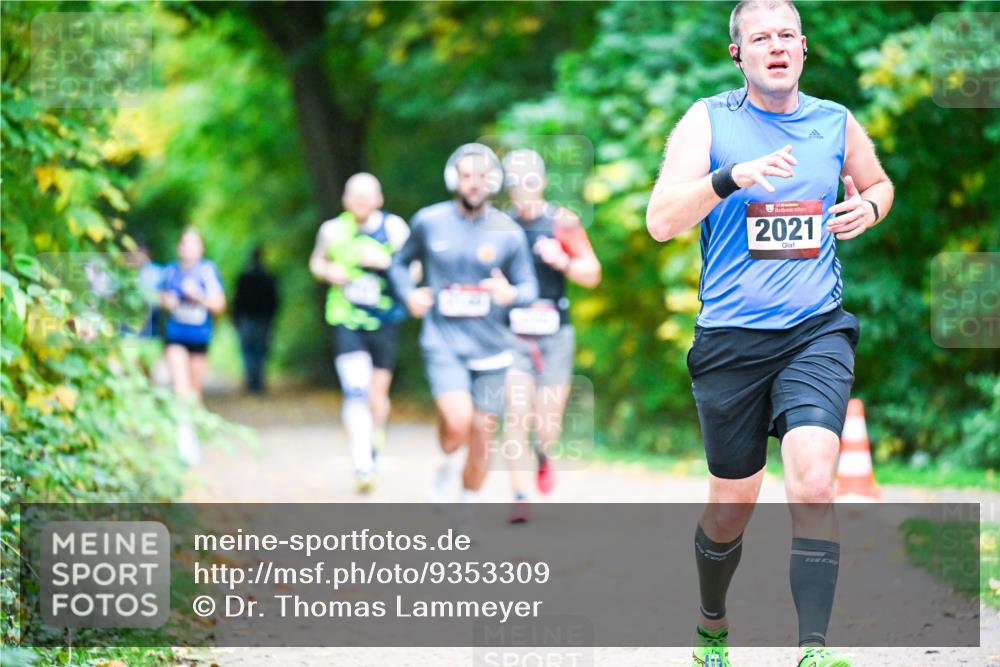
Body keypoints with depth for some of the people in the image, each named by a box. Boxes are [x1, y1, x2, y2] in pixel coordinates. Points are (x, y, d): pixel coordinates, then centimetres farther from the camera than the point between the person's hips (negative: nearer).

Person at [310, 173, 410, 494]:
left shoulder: (394, 228, -3)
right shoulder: (333, 230, 2)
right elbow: (317, 261, 19)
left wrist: (385, 262, -23)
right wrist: (327, 271, -3)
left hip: (384, 323, 1)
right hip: (346, 321, -1)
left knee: (378, 395, 10)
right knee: (356, 392, -17)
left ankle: (373, 452, 39)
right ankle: (362, 466, -19)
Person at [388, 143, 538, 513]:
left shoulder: (509, 233, 0)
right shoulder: (428, 222, 0)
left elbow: (529, 287, 4)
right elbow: (401, 261, 16)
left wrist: (511, 294, -20)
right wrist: (409, 294, -3)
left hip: (490, 347, 2)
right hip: (443, 342, -2)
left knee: (482, 433, 6)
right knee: (458, 423, -23)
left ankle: (468, 508, 25)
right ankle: (446, 462, 11)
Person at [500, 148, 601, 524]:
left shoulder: (562, 222, -2)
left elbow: (592, 275, -1)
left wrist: (563, 261, -19)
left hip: (554, 335, -1)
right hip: (513, 334, 1)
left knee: (547, 425, 2)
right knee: (516, 415, -13)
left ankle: (543, 455, 38)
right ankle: (520, 497, -9)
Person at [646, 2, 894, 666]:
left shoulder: (836, 122, 7)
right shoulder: (708, 120, -1)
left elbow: (878, 182, 27)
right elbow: (660, 221, -12)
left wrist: (870, 207, 4)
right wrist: (729, 177, -27)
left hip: (817, 334, 1)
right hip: (731, 339, -1)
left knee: (813, 482, -22)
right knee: (732, 505, 10)